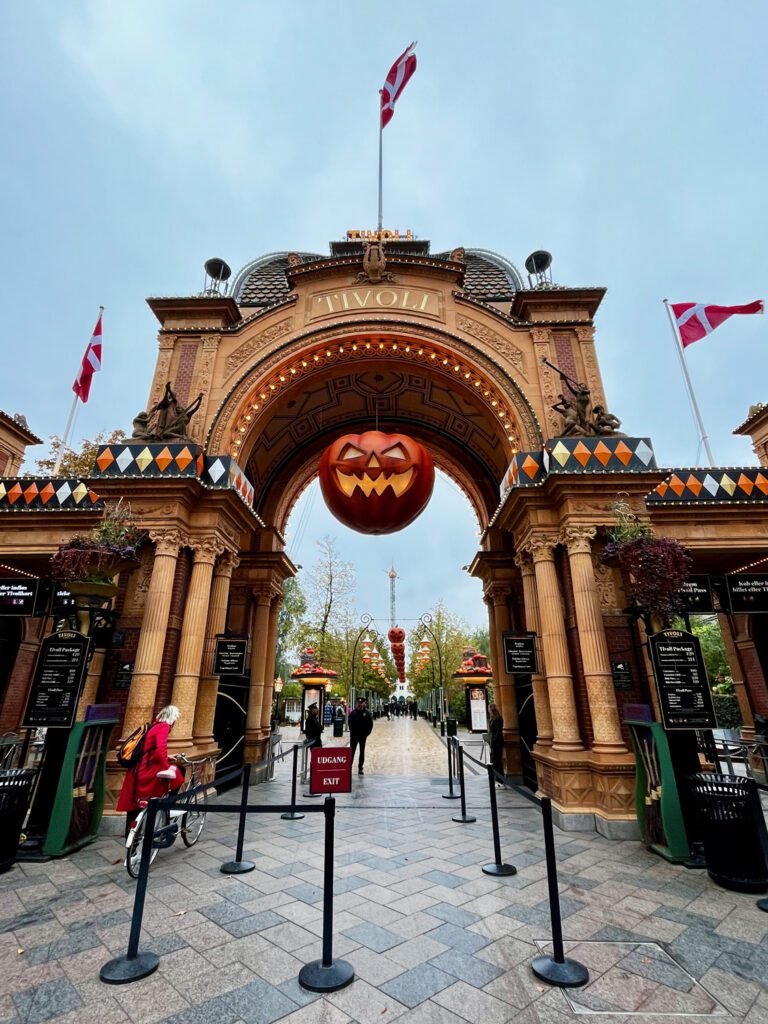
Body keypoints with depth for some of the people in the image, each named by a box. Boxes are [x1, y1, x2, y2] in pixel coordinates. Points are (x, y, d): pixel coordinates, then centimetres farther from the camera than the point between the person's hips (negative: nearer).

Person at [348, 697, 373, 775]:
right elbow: (350, 723, -1)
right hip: (354, 735, -1)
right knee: (352, 752, 2)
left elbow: (370, 724, -1)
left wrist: (367, 733, -6)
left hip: (363, 736, 1)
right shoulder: (353, 713, -3)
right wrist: (352, 731, -11)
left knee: (362, 752, 9)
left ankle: (360, 768, 18)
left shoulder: (367, 713, -3)